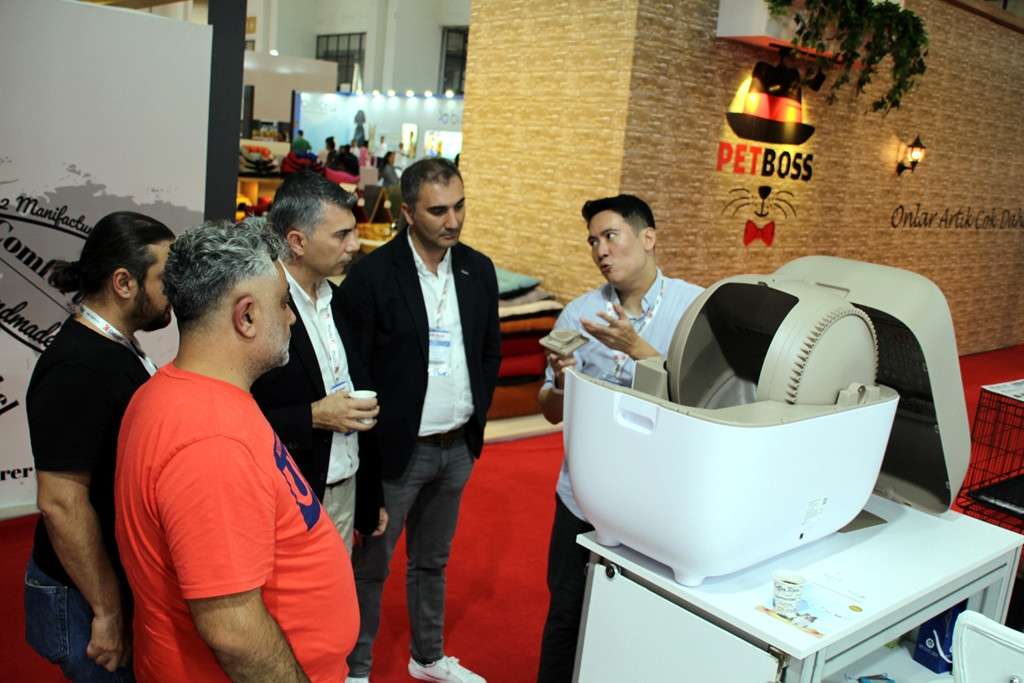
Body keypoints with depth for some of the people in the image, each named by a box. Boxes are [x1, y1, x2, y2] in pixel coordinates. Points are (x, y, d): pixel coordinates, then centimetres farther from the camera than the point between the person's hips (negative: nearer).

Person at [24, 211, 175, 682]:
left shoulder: (117, 348, 5)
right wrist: (107, 612, -20)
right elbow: (61, 502, -26)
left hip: (130, 578, 9)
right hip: (90, 595, -9)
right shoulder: (78, 367, -25)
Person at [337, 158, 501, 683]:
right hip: (397, 450, -5)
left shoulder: (479, 270, 2)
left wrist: (476, 418, 6)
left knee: (432, 560, 22)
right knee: (371, 565, 11)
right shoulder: (372, 275, -15)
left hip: (458, 448, 5)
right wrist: (375, 439, -10)